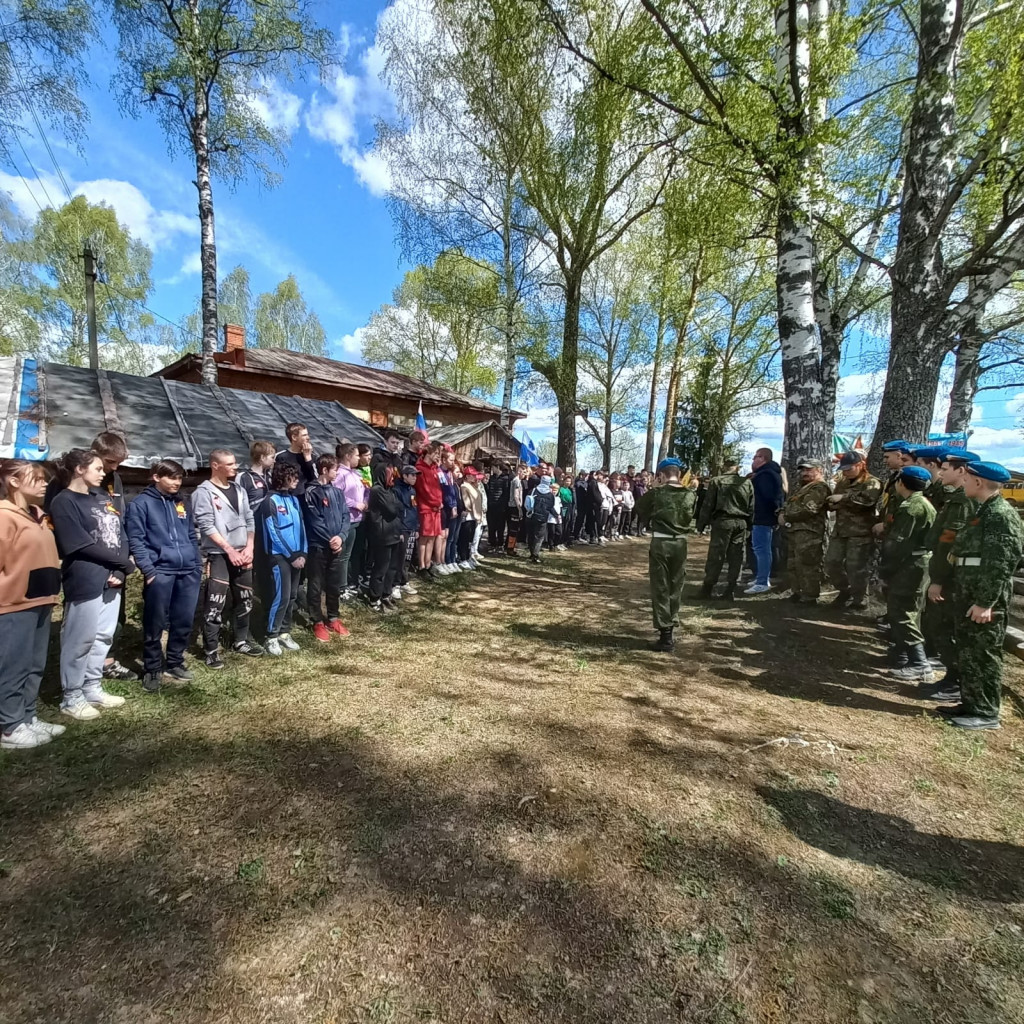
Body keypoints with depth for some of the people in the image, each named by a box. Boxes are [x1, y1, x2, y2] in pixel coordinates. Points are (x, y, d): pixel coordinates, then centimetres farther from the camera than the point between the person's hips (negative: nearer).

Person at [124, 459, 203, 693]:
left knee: (184, 621, 11)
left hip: (189, 571, 5)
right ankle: (152, 669, 18)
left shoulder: (183, 502, 16)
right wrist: (148, 570, -13)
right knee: (155, 624, 4)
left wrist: (198, 563, 13)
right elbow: (136, 540, -6)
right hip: (160, 572, -5)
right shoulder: (141, 504, -1)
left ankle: (174, 663, 27)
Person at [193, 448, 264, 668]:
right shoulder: (204, 492, -7)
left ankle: (241, 641, 28)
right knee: (215, 604, -5)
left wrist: (249, 548, 0)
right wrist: (229, 550, -14)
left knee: (244, 600, 13)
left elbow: (249, 520, 11)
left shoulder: (239, 490, 12)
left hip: (242, 554, 6)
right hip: (218, 555, -6)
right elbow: (206, 526, -13)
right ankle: (211, 650, 6)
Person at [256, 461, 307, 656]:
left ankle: (284, 633, 22)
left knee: (292, 596, 11)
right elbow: (273, 533, -13)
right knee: (280, 596, -5)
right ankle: (272, 637, 8)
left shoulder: (294, 499, 9)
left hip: (296, 556, 7)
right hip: (279, 556, -6)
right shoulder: (271, 501, -10)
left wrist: (303, 553, 0)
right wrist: (291, 556, -12)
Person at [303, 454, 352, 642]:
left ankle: (333, 618, 28)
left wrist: (341, 537, -12)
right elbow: (314, 521, -13)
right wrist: (330, 540, -12)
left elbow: (345, 516, 4)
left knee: (334, 585, 14)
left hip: (337, 546, 5)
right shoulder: (311, 492, -9)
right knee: (316, 586, 5)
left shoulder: (337, 492, 9)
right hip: (318, 547, -5)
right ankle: (317, 622, 18)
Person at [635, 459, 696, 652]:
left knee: (660, 588, 4)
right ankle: (671, 630, 21)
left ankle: (665, 633, 2)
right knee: (676, 587, 15)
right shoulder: (690, 494, -2)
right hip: (680, 543, 3)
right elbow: (690, 516, 9)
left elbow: (639, 508, 6)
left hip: (660, 542, -3)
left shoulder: (656, 493, -8)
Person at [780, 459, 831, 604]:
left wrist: (786, 517, -10)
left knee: (807, 566, -8)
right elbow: (789, 504, 23)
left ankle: (809, 597, -3)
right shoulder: (803, 487, 26)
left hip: (808, 531, -11)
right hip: (794, 530, 11)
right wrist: (782, 514, 1)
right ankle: (797, 593, 25)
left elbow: (807, 510, -21)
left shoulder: (820, 487, -8)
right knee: (794, 565, 16)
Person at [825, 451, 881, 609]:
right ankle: (845, 591, 28)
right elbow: (833, 502, 24)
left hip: (861, 533, -7)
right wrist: (832, 504, 0)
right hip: (840, 530, 8)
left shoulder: (871, 482, -7)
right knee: (831, 562, 8)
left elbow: (867, 499, -27)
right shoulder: (842, 483, 17)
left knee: (856, 568, -4)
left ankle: (859, 601, 12)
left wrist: (843, 498, -23)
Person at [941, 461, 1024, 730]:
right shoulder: (982, 511, 14)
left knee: (983, 655, 0)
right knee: (968, 654, 15)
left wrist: (985, 602, -22)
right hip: (968, 596, 10)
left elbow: (999, 565, -21)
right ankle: (971, 704, 26)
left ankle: (986, 713, 10)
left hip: (984, 600, -10)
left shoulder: (1002, 515, -15)